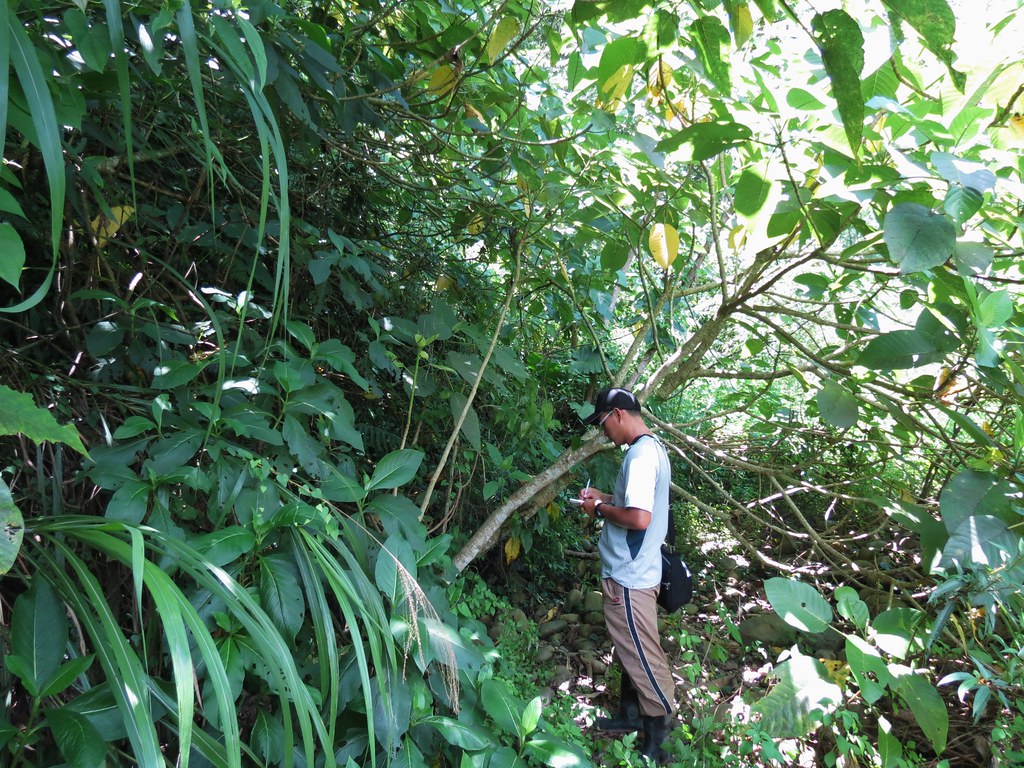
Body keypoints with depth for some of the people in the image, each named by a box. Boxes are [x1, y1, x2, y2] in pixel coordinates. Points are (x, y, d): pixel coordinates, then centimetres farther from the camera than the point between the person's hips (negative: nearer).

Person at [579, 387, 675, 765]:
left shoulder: (641, 454, -23)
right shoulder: (652, 447, 10)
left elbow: (639, 518, -31)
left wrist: (599, 510, -16)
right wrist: (606, 497, 10)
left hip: (628, 577, -10)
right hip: (633, 571, 10)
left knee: (642, 656, 3)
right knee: (631, 650, 22)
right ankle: (631, 714, 39)